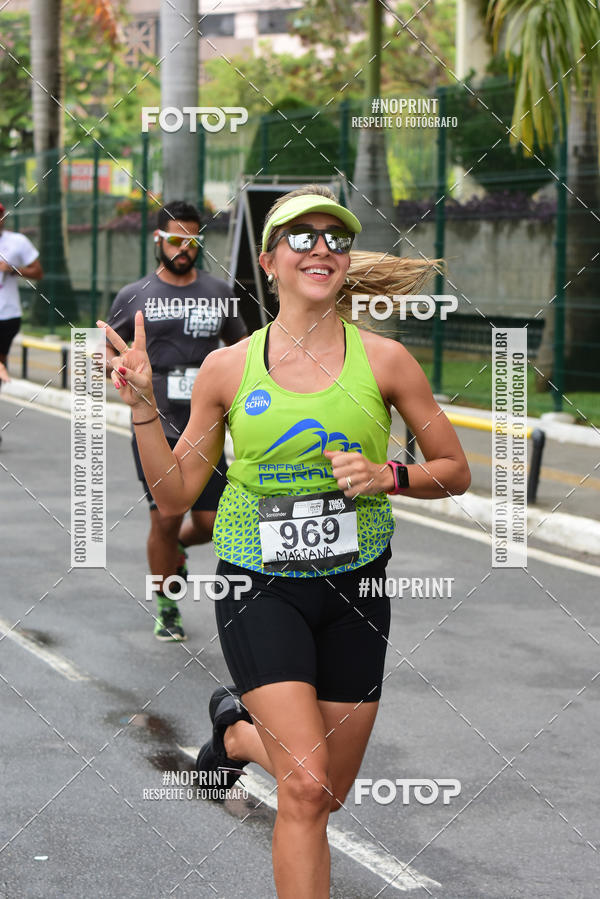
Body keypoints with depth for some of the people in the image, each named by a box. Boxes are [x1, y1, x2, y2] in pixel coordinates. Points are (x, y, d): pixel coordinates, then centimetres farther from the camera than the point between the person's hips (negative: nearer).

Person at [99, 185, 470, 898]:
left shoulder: (383, 359, -4)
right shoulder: (227, 368, -3)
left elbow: (455, 472, 5)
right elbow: (174, 495, 4)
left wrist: (388, 477, -14)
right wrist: (143, 409, -9)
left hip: (355, 585, 2)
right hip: (259, 584, -2)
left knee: (329, 792, 12)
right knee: (306, 787, -18)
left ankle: (237, 730, 42)